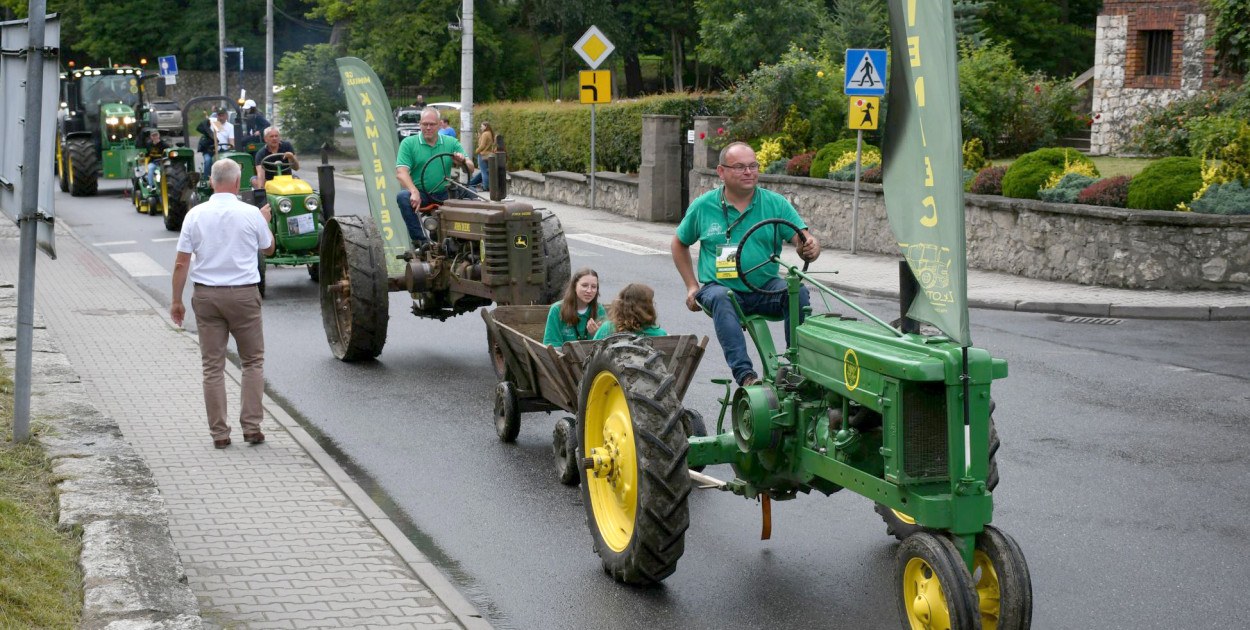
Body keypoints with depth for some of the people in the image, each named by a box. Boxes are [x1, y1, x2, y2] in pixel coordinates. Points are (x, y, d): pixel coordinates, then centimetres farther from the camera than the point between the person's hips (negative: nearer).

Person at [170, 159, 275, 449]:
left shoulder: (195, 215, -2)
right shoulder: (251, 214, -6)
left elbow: (181, 263, -2)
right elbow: (268, 248, 13)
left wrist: (177, 300, 8)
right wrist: (265, 221, 30)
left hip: (206, 295, 2)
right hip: (243, 294, -1)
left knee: (212, 365, 7)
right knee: (253, 361, 11)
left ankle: (219, 433, 7)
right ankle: (251, 426, 4)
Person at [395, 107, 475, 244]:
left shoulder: (451, 143, 10)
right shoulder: (408, 143, 3)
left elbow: (470, 170, 6)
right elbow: (401, 173, -10)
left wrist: (463, 162, -19)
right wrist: (414, 192, -27)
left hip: (444, 194, 2)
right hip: (420, 194, -2)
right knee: (403, 196, -33)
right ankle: (419, 240, -26)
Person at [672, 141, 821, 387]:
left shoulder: (775, 203, 3)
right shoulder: (703, 206, 5)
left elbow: (804, 239, -5)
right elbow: (680, 244, 18)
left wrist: (810, 248, -30)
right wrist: (692, 286, 8)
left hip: (765, 288, 1)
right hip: (720, 287, -1)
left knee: (798, 291, -28)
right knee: (721, 298, -36)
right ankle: (744, 374, -44)